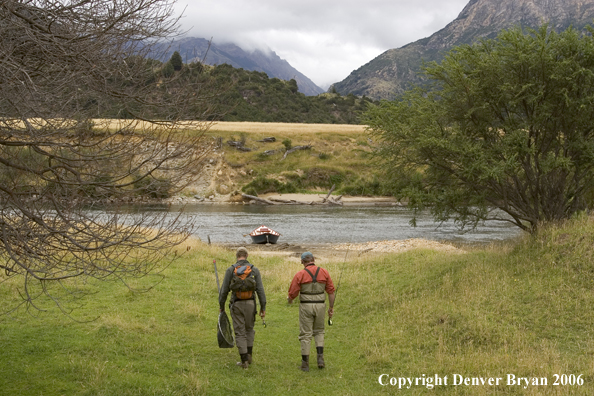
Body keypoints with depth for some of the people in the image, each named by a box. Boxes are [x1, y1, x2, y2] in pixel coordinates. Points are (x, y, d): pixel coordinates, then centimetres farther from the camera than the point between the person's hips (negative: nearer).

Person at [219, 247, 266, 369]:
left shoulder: (230, 270, -2)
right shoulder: (254, 270, -1)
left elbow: (224, 290, -2)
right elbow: (260, 290, -4)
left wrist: (221, 305, 10)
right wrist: (263, 308, 2)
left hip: (236, 304, -1)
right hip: (250, 304, 1)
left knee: (240, 332, 4)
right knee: (249, 329, 22)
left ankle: (244, 360, 2)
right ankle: (249, 354, 16)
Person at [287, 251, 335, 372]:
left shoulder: (300, 275, -8)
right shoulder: (324, 272, 0)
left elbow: (292, 293, -6)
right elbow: (331, 291, 1)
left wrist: (289, 299, 18)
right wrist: (331, 307, 10)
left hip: (306, 307, -2)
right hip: (320, 306, 2)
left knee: (306, 335, 5)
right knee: (319, 331, 20)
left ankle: (305, 364, 8)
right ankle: (320, 357, 5)